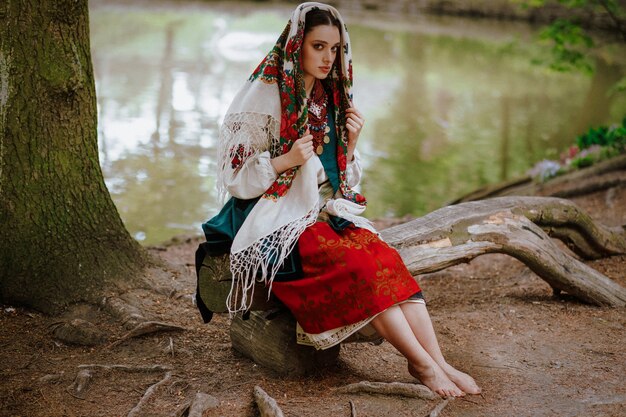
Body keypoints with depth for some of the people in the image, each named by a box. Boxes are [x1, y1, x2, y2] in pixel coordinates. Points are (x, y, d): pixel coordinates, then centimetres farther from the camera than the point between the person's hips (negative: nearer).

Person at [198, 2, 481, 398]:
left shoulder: (331, 99, 11)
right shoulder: (262, 97, -6)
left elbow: (342, 179, 15)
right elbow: (234, 177, -8)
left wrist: (351, 142, -4)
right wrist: (286, 160, -23)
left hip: (326, 213, 5)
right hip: (275, 219, -5)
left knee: (385, 257, -23)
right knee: (357, 265, -29)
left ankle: (438, 361, -29)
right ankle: (423, 364, -24)